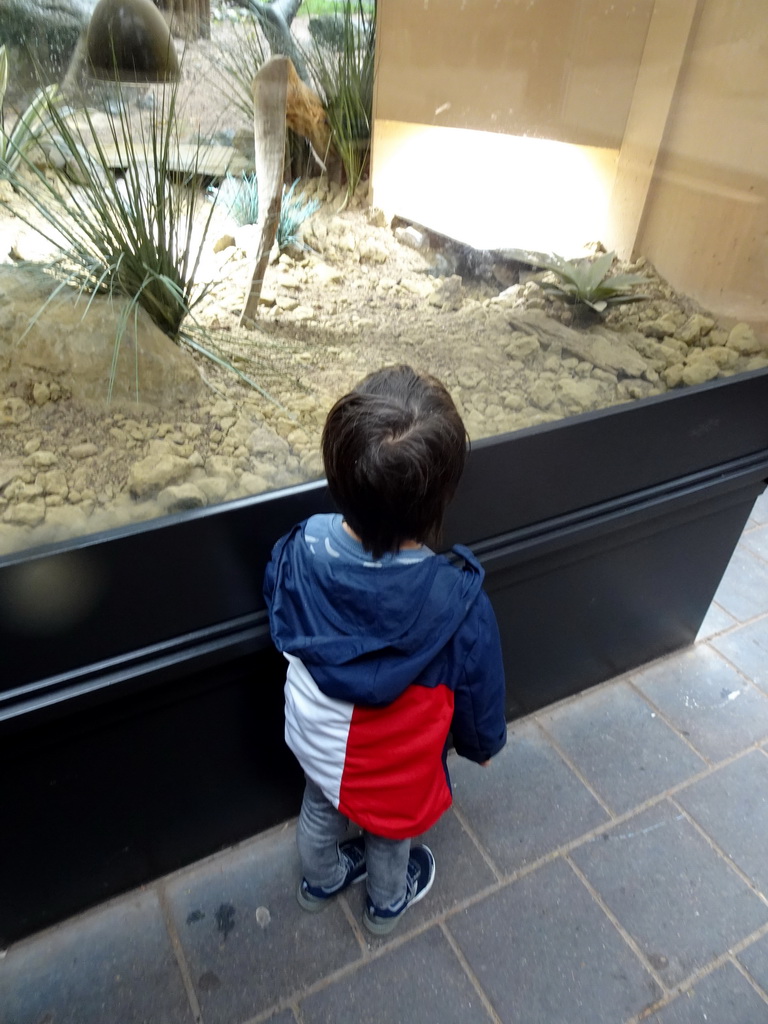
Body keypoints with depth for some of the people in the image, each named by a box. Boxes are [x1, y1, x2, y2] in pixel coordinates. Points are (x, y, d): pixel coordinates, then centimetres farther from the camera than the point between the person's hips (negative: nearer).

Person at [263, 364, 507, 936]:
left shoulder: (300, 551, -30)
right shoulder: (459, 604, -38)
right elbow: (479, 693, -18)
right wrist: (483, 742, 3)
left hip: (316, 742, 3)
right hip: (397, 768, -2)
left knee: (321, 811, 34)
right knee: (389, 835, 31)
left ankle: (321, 881, 65)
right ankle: (387, 904, 62)